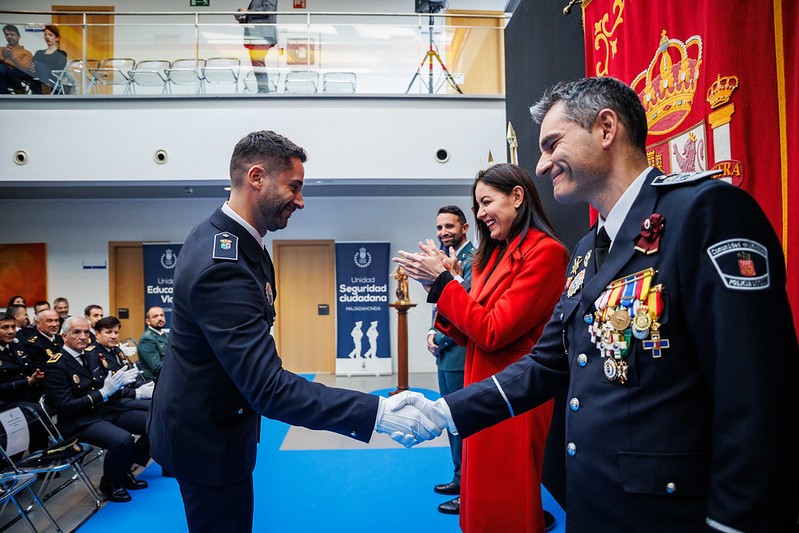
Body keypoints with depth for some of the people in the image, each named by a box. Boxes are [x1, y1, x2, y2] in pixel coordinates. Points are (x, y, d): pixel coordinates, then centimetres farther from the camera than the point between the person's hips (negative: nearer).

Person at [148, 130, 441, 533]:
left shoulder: (216, 232, -1)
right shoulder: (222, 266, -33)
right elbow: (268, 388, -37)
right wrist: (377, 412, -39)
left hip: (204, 414, 10)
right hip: (207, 433, -10)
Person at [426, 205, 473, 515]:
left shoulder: (473, 259, -16)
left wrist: (440, 339, -12)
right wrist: (432, 333, 0)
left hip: (461, 354, -10)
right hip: (446, 354, 10)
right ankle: (460, 479, 35)